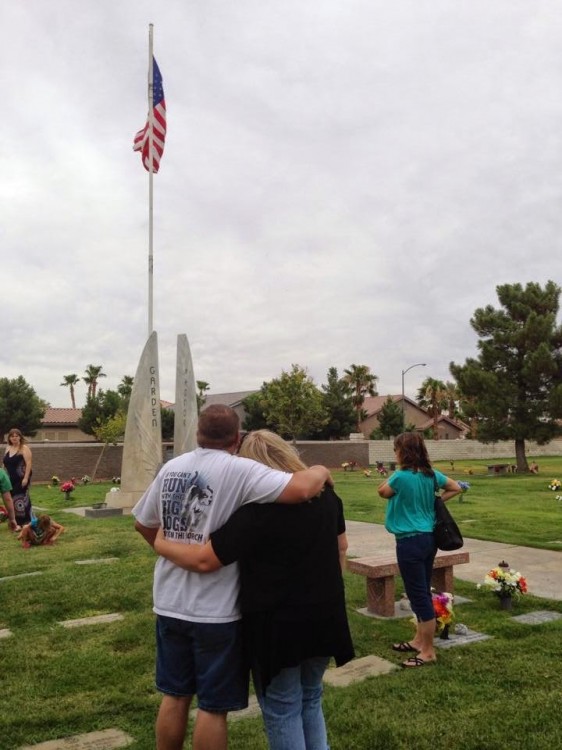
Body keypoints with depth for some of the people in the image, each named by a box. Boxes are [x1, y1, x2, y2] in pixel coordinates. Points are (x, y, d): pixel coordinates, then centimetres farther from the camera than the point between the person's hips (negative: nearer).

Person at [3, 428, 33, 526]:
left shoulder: (24, 448, -8)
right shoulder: (8, 448, 13)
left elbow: (28, 463, -15)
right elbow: (5, 464, 19)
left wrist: (26, 478, -21)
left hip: (21, 479, -7)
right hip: (11, 479, 7)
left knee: (22, 500, -10)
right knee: (12, 500, 8)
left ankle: (27, 522, -4)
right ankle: (16, 522, 18)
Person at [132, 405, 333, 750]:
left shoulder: (170, 468, 3)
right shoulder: (240, 470, -17)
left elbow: (143, 524, 15)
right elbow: (301, 489, -30)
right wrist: (321, 472, -9)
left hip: (170, 604, 6)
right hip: (216, 611, -6)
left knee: (175, 697, 20)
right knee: (213, 707, 9)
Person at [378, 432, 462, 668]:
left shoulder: (401, 476, -18)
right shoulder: (431, 474, 3)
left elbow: (382, 492, 0)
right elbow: (456, 488, 16)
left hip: (410, 542, -8)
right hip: (428, 538, 8)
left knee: (419, 596, 1)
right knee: (422, 593, 19)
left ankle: (428, 652, 10)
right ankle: (419, 640, 33)